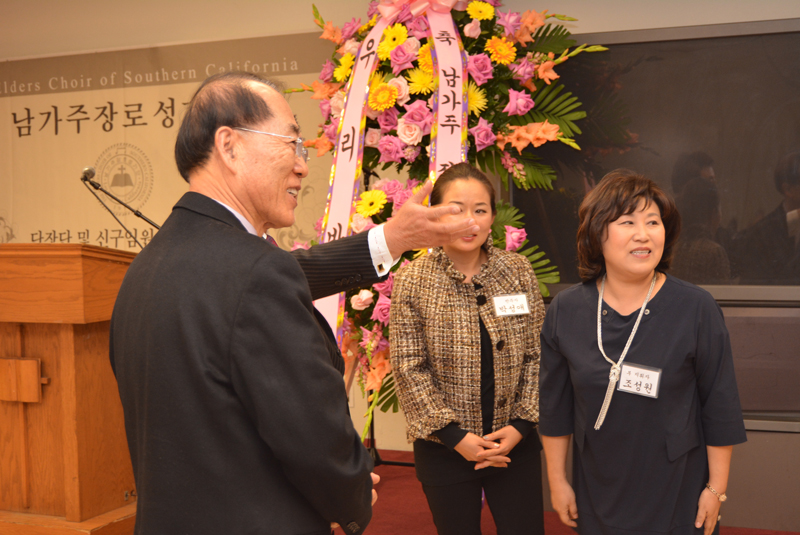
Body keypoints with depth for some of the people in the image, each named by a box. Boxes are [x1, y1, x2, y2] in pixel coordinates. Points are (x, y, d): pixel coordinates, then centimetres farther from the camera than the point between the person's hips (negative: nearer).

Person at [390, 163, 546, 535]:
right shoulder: (413, 280, -6)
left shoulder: (518, 271, 0)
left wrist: (521, 424, -7)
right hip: (445, 448, -1)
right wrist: (454, 436, -11)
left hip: (516, 444, 2)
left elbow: (536, 355, 2)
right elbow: (408, 368, -7)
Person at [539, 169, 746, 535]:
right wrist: (557, 480, 6)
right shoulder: (565, 312, -5)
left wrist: (716, 488, -3)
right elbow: (554, 406, 3)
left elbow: (720, 407, -5)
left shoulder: (697, 309, -11)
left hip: (678, 495, -2)